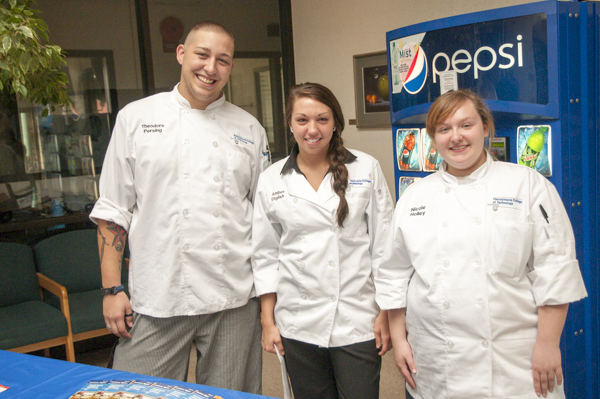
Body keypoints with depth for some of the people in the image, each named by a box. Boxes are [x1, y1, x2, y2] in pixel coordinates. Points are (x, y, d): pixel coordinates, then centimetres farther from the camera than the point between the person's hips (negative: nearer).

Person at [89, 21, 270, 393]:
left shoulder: (250, 129, 8)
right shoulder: (136, 118, 3)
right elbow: (113, 211, 3)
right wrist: (112, 289, -2)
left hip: (234, 300, 2)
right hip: (156, 302, -1)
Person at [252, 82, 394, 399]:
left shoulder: (366, 169, -1)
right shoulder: (271, 180, 3)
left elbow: (384, 245, 1)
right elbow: (265, 255, 7)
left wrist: (386, 314, -2)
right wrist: (267, 321, 5)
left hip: (357, 322, -1)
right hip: (298, 325, 2)